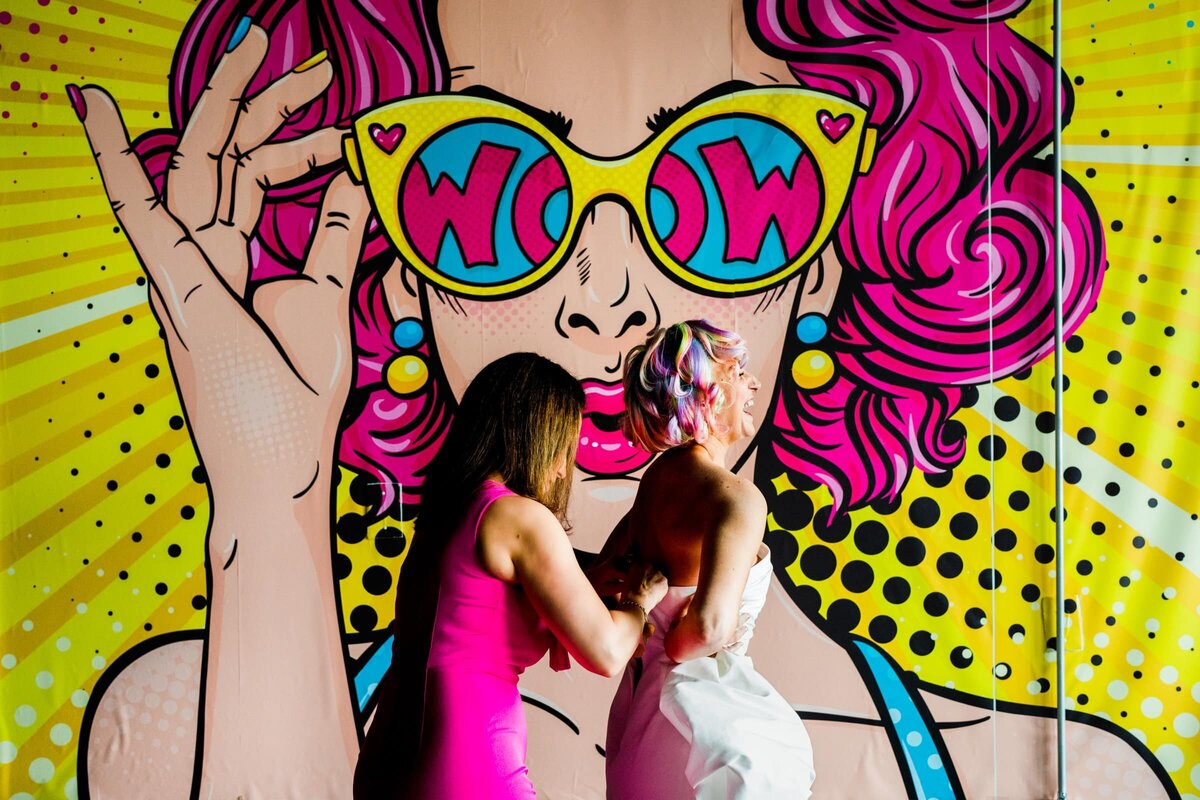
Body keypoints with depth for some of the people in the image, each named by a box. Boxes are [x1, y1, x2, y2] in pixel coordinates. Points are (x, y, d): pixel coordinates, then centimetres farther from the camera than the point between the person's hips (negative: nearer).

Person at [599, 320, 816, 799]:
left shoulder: (659, 475, 3)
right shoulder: (737, 498, -21)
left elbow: (606, 571, 16)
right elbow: (710, 625, -34)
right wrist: (671, 648, -14)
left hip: (641, 696, 8)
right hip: (701, 702, -8)